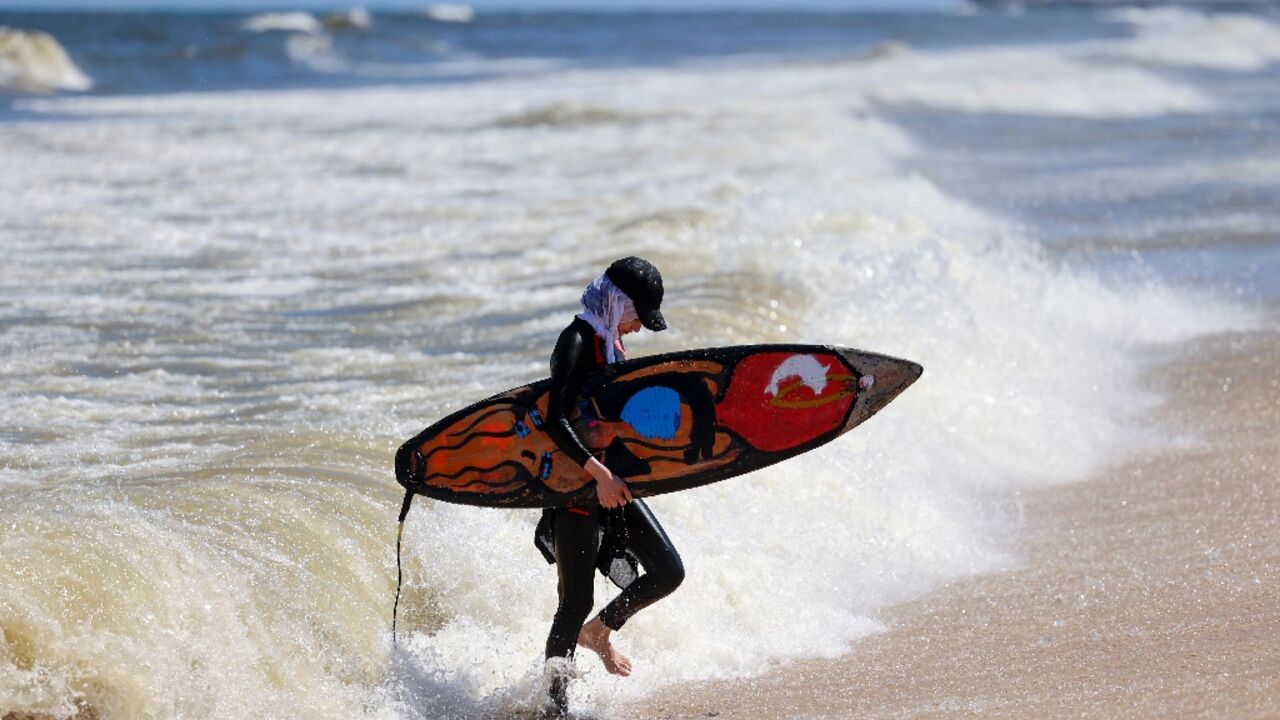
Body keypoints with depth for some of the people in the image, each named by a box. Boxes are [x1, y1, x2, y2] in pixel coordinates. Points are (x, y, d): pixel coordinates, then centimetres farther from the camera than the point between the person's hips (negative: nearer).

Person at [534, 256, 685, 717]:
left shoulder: (612, 341, 10)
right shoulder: (577, 341, -17)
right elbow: (556, 423, -27)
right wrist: (600, 475, -31)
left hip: (611, 480, 8)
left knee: (668, 571, 3)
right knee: (577, 600, -5)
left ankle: (599, 631, 25)